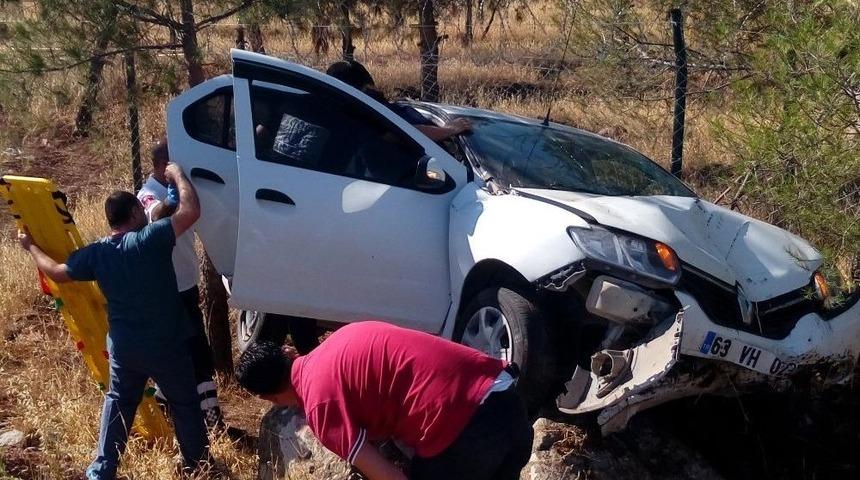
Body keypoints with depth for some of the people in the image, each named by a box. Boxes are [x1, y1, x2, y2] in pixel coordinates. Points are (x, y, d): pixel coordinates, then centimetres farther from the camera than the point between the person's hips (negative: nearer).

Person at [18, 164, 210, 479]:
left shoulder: (96, 253, -3)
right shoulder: (151, 238, -19)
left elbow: (58, 272, 9)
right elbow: (191, 211, -23)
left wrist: (30, 247, 26)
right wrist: (177, 175, -7)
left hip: (124, 348, 4)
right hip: (166, 346, -4)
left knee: (117, 404, 22)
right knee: (185, 405, 13)